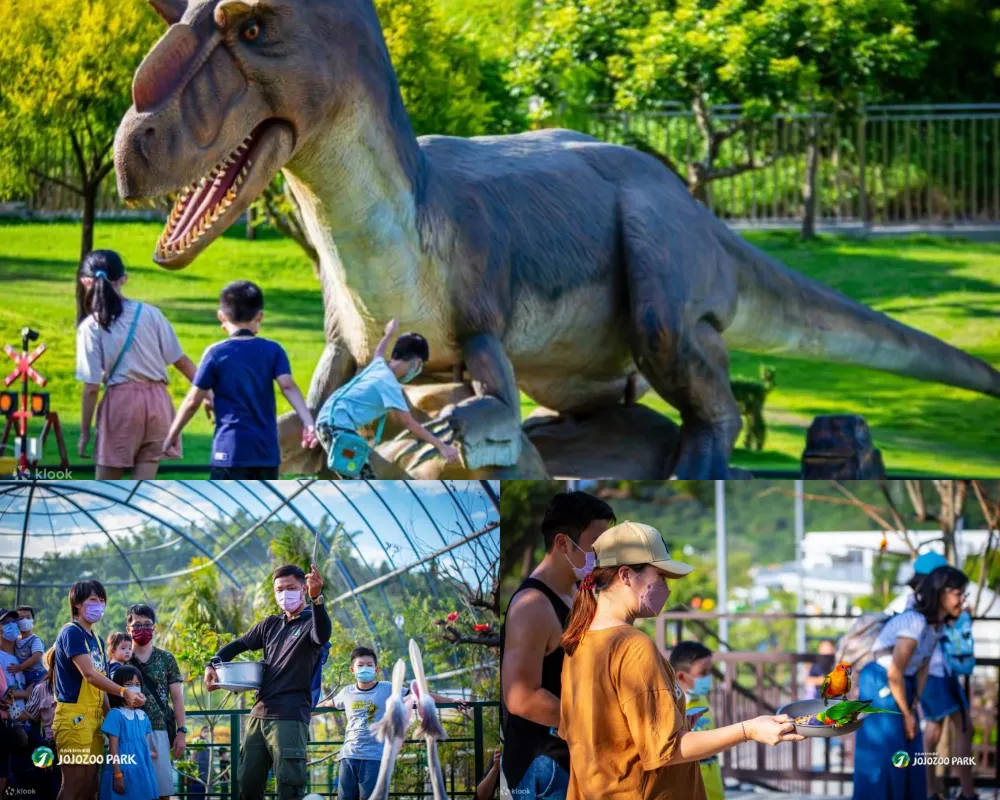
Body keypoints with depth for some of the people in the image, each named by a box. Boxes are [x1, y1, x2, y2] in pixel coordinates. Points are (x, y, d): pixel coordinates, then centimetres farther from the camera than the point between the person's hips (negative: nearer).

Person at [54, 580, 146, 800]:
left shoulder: (96, 640, 19)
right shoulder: (71, 633, -8)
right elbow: (89, 675, -17)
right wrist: (124, 693, -19)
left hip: (94, 718, 9)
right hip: (74, 717, -9)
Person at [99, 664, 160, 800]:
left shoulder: (143, 716, 12)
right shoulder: (115, 715, -7)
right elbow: (113, 748, -10)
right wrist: (117, 775, -15)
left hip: (142, 772, 6)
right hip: (124, 771, -6)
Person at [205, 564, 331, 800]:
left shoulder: (311, 622, -3)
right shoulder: (271, 625, 18)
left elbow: (323, 635, -27)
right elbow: (238, 645, 26)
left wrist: (316, 599, -48)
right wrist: (213, 665, 5)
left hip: (290, 718, -7)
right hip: (259, 715, 7)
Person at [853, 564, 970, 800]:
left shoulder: (936, 624, 2)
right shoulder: (915, 622, -26)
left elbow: (922, 668, 9)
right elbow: (894, 674, -23)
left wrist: (914, 708, 2)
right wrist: (906, 714, -12)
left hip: (902, 687, 9)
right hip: (880, 687, -9)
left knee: (909, 760, 10)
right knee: (883, 759, -8)